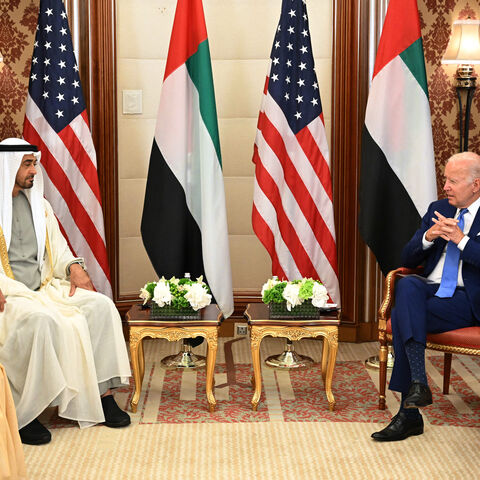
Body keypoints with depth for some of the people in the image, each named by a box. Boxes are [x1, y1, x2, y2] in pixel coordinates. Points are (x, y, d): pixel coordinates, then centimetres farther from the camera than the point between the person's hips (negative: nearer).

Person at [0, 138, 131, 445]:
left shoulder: (39, 203, 18)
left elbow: (57, 245, 21)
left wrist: (73, 266, -1)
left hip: (44, 287, 7)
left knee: (101, 306, -14)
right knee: (41, 319, -37)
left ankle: (103, 392, -11)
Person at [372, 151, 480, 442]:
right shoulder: (438, 209, 17)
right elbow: (408, 259, 13)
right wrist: (428, 237, -6)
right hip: (430, 290, 5)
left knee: (402, 316, -27)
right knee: (408, 285, -30)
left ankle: (409, 414, -20)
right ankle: (418, 383, -32)